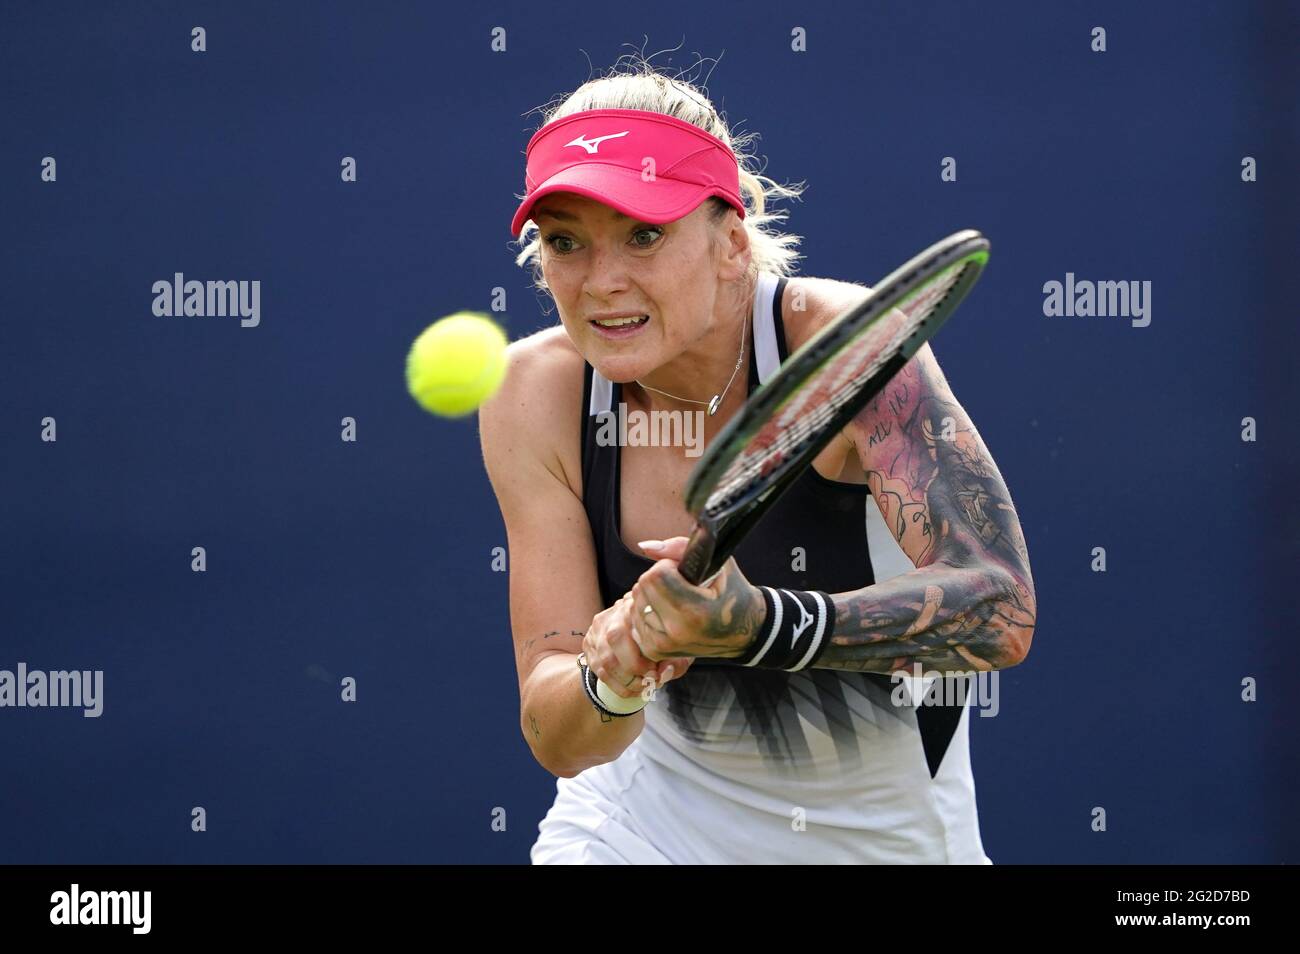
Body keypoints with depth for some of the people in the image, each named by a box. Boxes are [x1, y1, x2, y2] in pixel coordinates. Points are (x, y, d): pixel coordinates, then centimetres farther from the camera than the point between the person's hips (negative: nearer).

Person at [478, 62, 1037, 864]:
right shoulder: (538, 395, -15)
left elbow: (1001, 610, -35)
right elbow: (556, 741, -16)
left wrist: (753, 625, -48)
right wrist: (609, 682, -39)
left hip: (887, 836, -2)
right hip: (648, 824, 3)